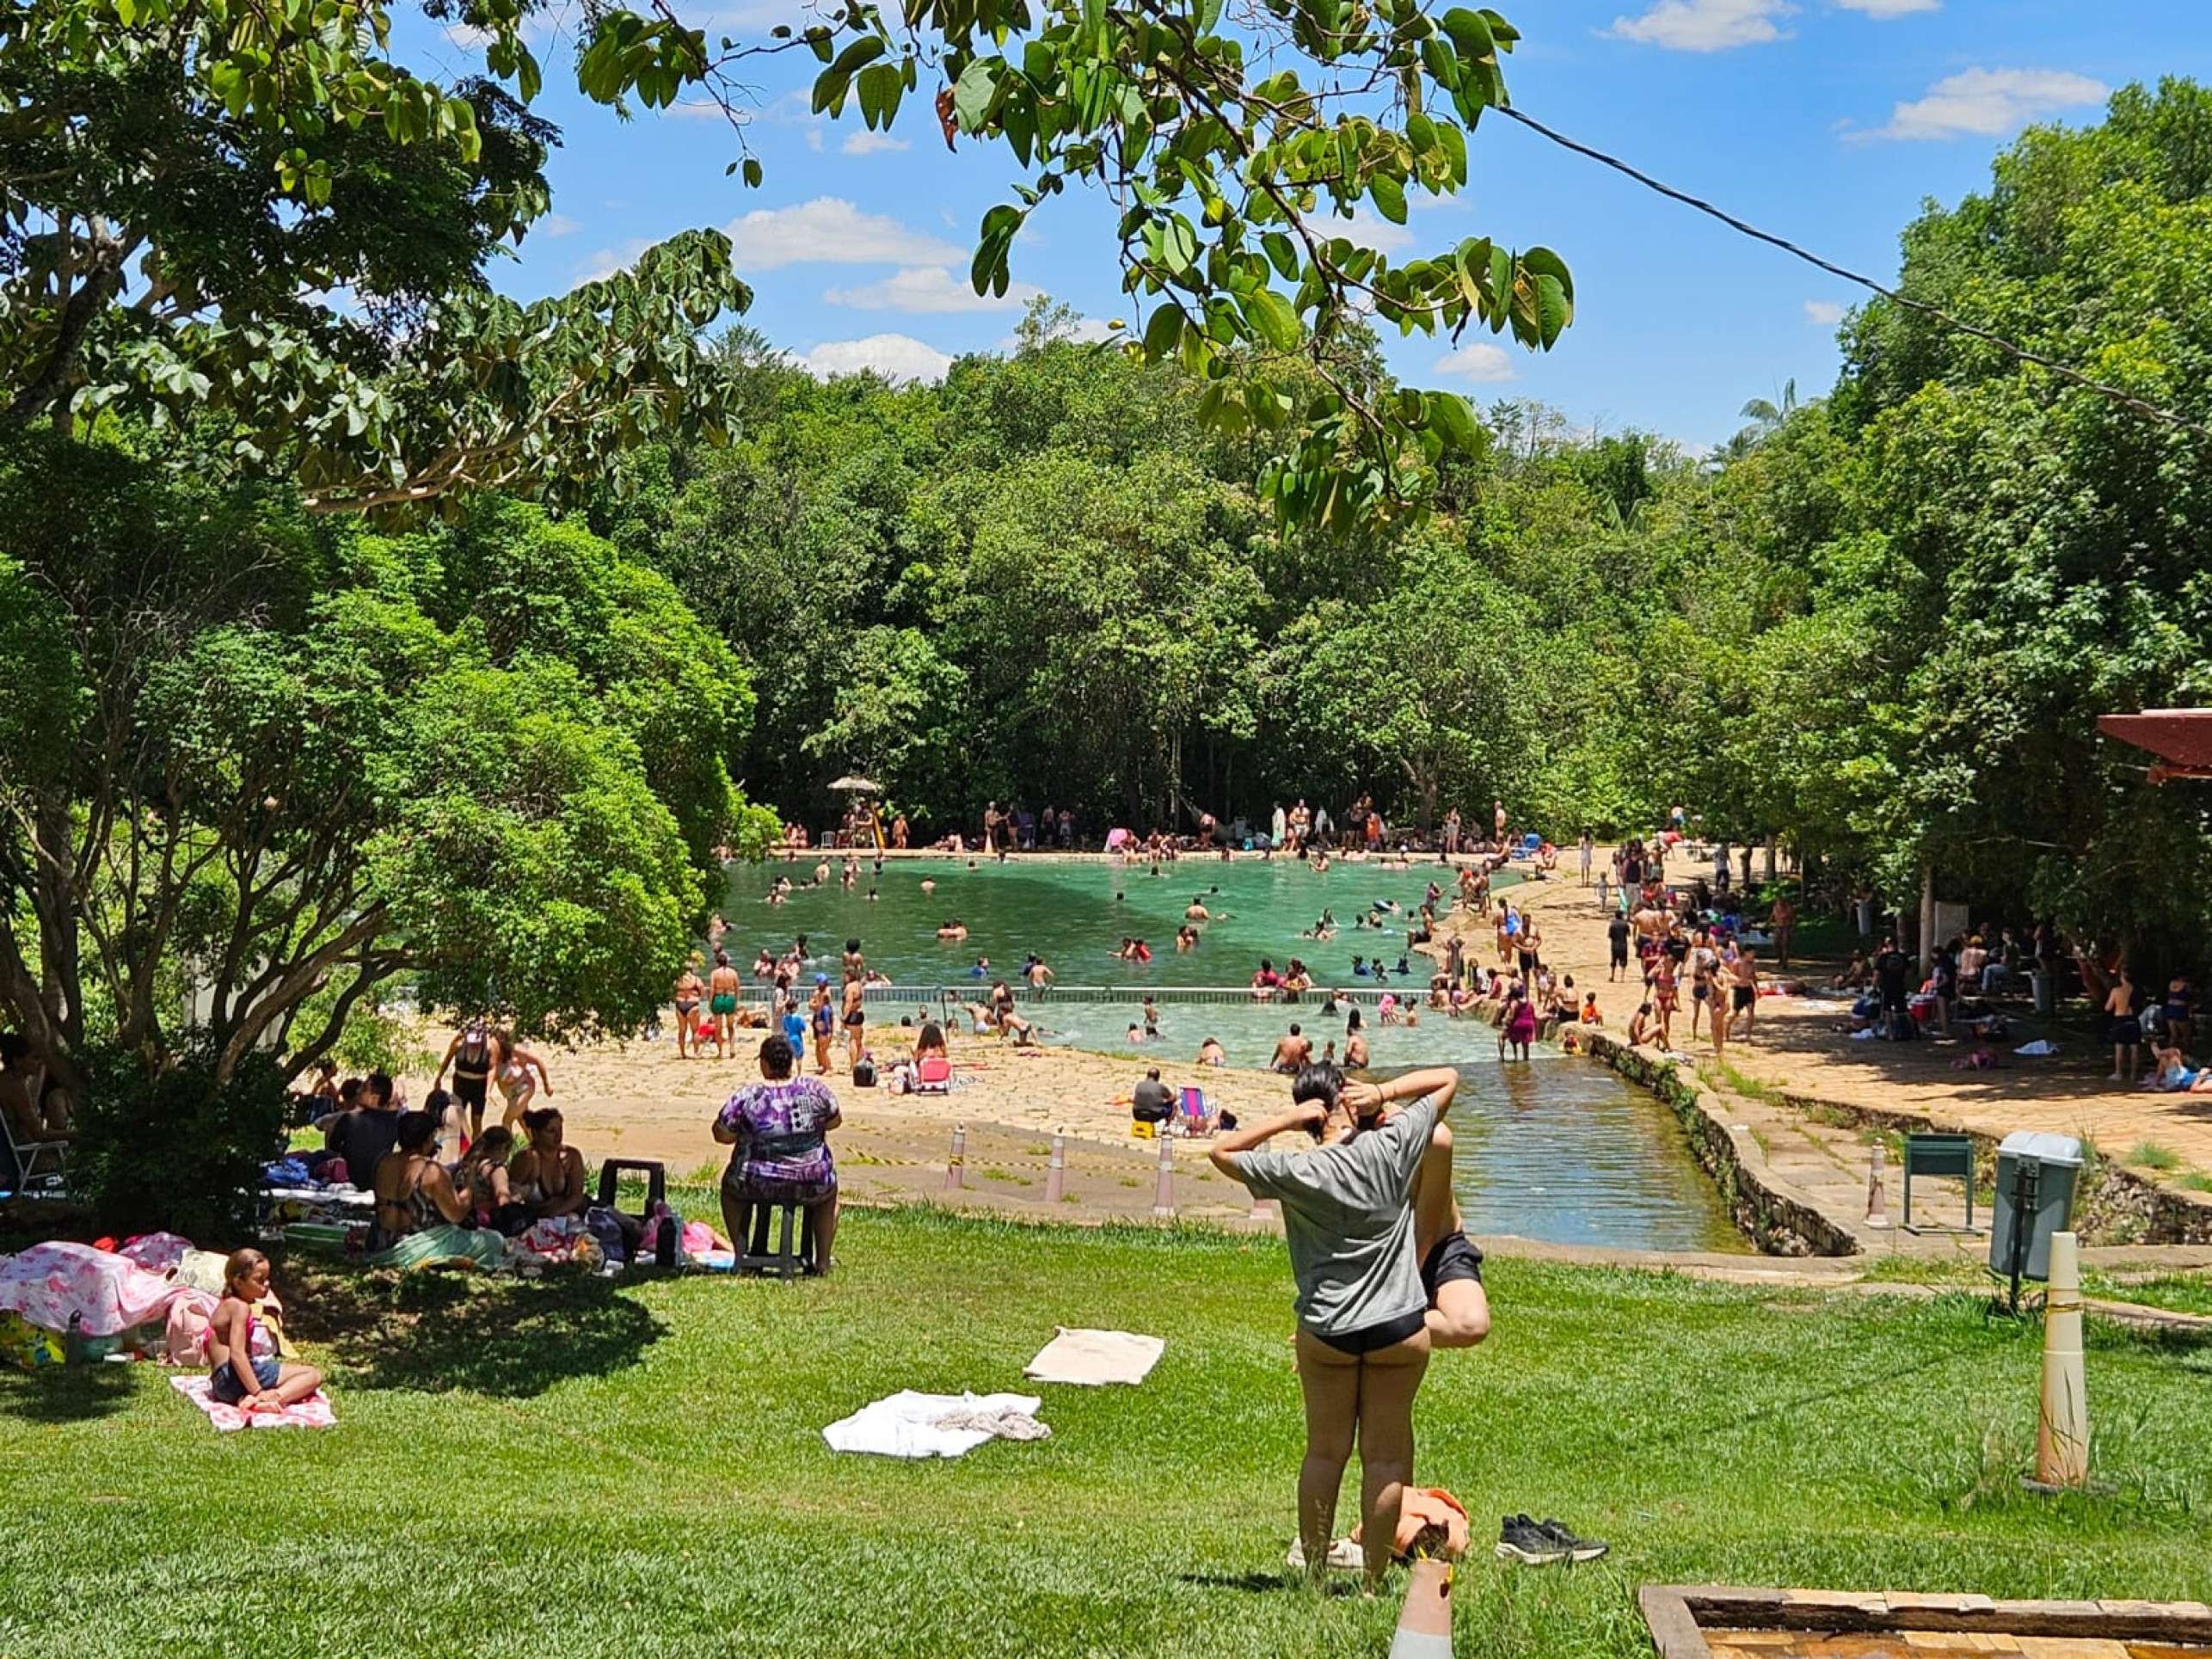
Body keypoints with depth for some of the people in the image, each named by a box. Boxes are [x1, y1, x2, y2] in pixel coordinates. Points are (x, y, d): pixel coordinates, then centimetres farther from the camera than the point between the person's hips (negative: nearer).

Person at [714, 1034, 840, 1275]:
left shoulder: (747, 1096, -14)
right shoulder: (815, 1089, -8)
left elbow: (722, 1135, -8)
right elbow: (835, 1120, 7)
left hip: (757, 1185, -1)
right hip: (811, 1186, 1)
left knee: (731, 1183, 34)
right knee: (829, 1191, 36)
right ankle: (822, 1260, 32)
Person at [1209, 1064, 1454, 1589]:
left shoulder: (1295, 1172, -10)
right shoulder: (1392, 1146, -10)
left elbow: (1222, 1153, 5)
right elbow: (1447, 1079, 3)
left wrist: (1286, 1119, -4)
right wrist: (1384, 1091, -7)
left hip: (1325, 1331, 1)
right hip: (1398, 1327, 0)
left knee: (1325, 1452, 14)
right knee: (1385, 1455, 9)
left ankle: (1315, 1571, 21)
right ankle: (1374, 1579, 12)